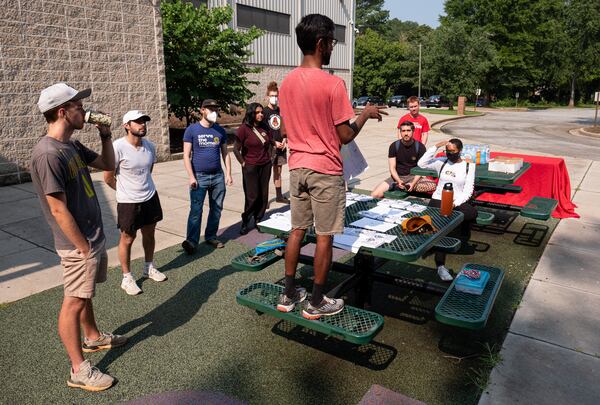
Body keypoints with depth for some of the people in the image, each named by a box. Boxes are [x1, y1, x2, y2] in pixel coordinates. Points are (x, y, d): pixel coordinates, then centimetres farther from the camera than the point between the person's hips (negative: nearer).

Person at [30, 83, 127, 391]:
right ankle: (78, 370, 16)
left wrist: (105, 135, 5)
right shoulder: (48, 154, -23)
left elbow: (108, 164, 20)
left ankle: (92, 337, 45)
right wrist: (84, 248, -18)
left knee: (85, 295, 25)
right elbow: (59, 210, -23)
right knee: (73, 302, 3)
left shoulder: (72, 146, 6)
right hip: (78, 245, -9)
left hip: (94, 237, 9)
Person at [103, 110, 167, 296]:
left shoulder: (150, 146, -4)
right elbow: (108, 178, -11)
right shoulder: (118, 147, -20)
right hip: (128, 202, -5)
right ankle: (127, 278, 25)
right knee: (127, 239, 9)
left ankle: (149, 268, 40)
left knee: (149, 234, 19)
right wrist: (126, 191, 4)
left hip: (150, 197, 5)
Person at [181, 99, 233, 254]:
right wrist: (191, 177, -12)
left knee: (216, 209, 9)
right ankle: (191, 241, -4)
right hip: (199, 177, -4)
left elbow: (225, 154, 12)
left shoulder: (220, 131, 8)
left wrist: (228, 174, 3)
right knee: (196, 210, -8)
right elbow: (186, 155, -5)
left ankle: (211, 236, 22)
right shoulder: (192, 130, -3)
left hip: (218, 176, 4)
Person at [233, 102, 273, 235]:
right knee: (252, 197, -3)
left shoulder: (263, 128, 6)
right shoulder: (244, 128, -10)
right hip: (251, 167, -5)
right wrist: (243, 163, -8)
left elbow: (269, 143, 21)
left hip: (265, 166, 5)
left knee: (263, 196, 8)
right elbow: (236, 149, -10)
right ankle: (245, 223, 13)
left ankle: (258, 220, 22)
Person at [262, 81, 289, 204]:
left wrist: (284, 140, -2)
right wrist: (274, 143, -14)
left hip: (281, 146, 6)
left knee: (278, 171, 14)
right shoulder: (264, 112, -6)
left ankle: (279, 196, 24)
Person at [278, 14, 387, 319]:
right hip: (325, 171, -6)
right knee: (324, 237, 5)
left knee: (297, 230, 15)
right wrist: (366, 113, 3)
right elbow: (345, 136, -12)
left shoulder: (287, 82, 5)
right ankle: (316, 303, 17)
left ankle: (289, 295, 24)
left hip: (297, 167, 7)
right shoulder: (332, 84, -16)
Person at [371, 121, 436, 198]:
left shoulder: (420, 147, -3)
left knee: (433, 186, -32)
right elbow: (392, 168, -5)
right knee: (374, 195, -23)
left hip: (413, 177, 1)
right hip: (397, 177, -1)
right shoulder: (394, 146, -2)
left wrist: (413, 183, -23)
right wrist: (399, 181, -24)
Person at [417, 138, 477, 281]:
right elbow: (422, 163, -3)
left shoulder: (468, 166, 8)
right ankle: (440, 265, -35)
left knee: (473, 213, -33)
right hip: (439, 200, -1)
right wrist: (436, 147, -5)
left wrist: (456, 203, -16)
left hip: (458, 201, 1)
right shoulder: (441, 162, 11)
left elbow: (468, 190, 2)